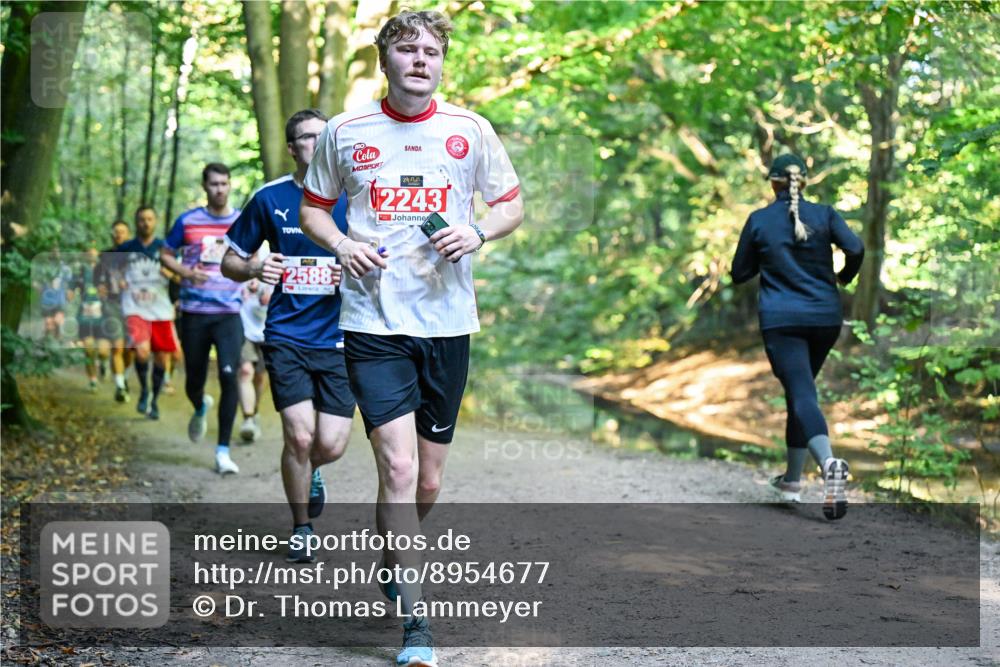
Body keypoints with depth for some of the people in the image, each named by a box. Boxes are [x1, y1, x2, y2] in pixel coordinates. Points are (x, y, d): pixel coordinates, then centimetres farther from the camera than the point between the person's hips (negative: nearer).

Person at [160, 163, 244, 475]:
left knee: (229, 376, -16)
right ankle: (200, 409, 47)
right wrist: (186, 272, -8)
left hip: (229, 312, -1)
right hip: (194, 312, 1)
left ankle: (223, 451, -9)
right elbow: (165, 255, 11)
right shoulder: (188, 221, 2)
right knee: (194, 379, 8)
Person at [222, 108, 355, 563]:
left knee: (331, 446, -5)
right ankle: (301, 529, 10)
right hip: (286, 335, -1)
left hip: (338, 336, 1)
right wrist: (255, 270, -11)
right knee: (299, 435, -13)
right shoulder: (269, 198, 2)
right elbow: (230, 261, 11)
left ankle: (310, 472, 34)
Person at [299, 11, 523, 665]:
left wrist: (478, 232, -8)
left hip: (447, 320, 2)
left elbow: (512, 206, 13)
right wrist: (342, 244, -6)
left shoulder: (470, 130, 4)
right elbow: (313, 209, 15)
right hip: (374, 322, -2)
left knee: (429, 482, 10)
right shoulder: (344, 132, 3)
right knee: (398, 469, -14)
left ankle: (398, 560, 41)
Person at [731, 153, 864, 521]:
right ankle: (792, 479, 25)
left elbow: (739, 273, 7)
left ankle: (829, 462, -41)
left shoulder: (759, 220, 1)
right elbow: (856, 249, -10)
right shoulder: (824, 214, 3)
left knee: (803, 395, -12)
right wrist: (844, 278, 10)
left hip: (781, 320, -3)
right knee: (800, 391, 20)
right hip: (825, 317, 3)